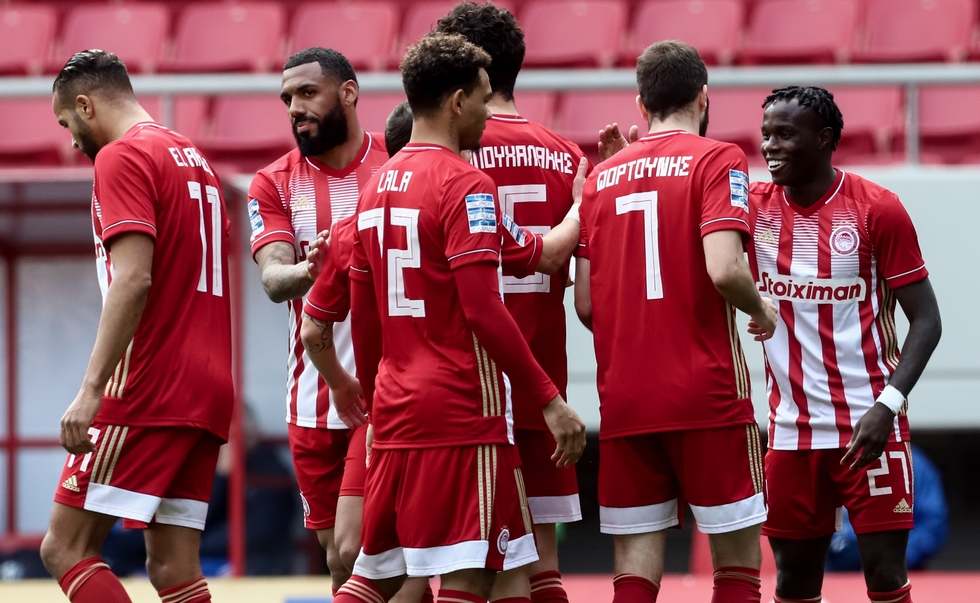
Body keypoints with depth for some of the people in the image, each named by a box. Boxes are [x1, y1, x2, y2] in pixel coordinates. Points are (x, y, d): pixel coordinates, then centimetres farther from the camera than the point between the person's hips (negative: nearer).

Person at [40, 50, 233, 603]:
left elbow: (133, 279, -19)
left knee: (66, 548, -6)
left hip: (147, 390, -9)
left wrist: (92, 389, -21)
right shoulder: (195, 159, 21)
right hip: (206, 390, 9)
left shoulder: (123, 157, -7)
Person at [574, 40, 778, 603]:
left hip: (623, 403, 4)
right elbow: (723, 269, -18)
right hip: (707, 396, -4)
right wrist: (762, 309, 2)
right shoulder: (716, 159, -3)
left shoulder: (602, 175, 11)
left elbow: (585, 303, 9)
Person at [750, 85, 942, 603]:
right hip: (791, 430, 4)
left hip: (868, 425, -4)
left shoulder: (878, 209, -6)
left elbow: (926, 320, -5)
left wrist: (888, 405, -19)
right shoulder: (753, 208, 4)